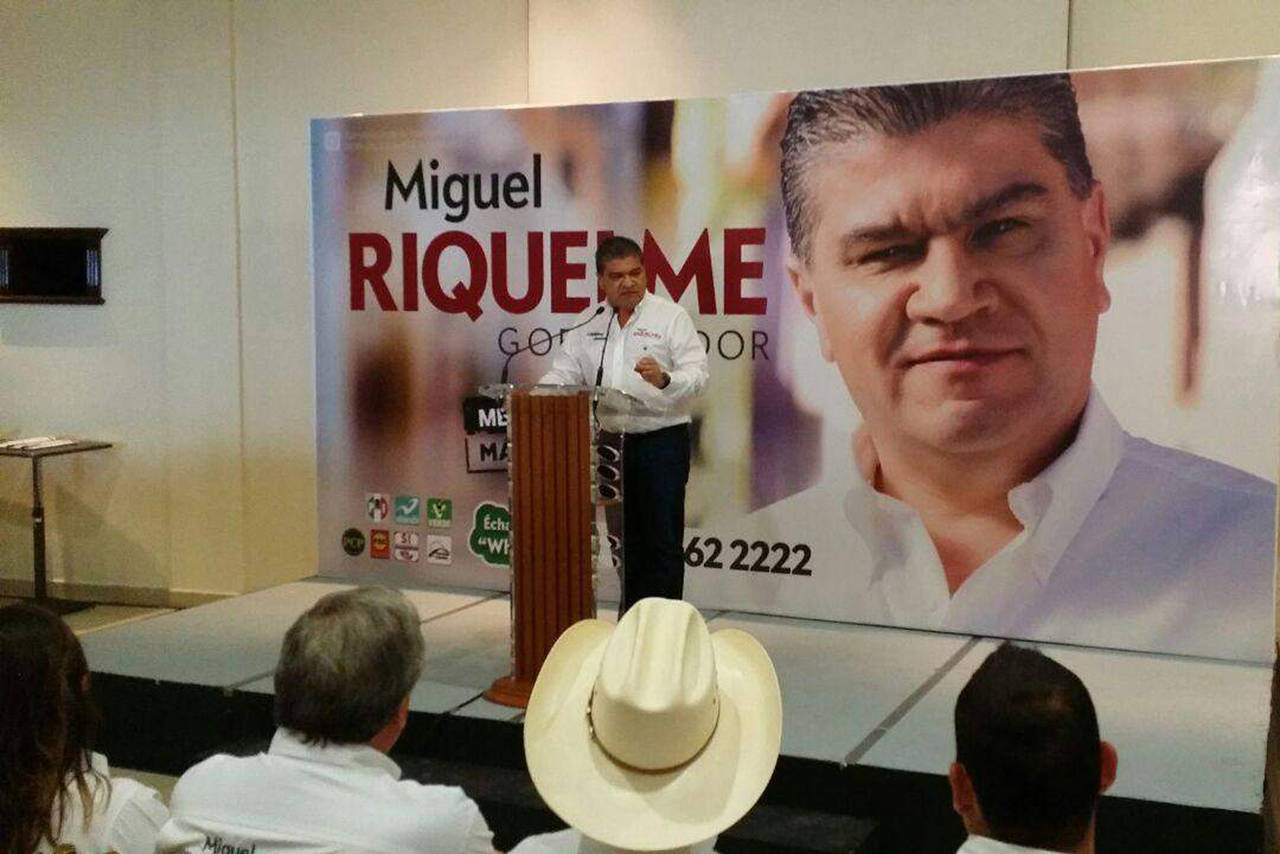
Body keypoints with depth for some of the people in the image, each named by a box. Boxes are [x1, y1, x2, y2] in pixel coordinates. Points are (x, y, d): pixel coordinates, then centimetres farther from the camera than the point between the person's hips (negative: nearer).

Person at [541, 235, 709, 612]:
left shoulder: (671, 317, -1)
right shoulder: (591, 327, 13)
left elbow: (697, 375, -9)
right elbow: (563, 374, 10)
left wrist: (664, 379, -29)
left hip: (662, 442, -5)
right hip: (612, 442, 5)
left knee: (662, 541, -4)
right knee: (627, 539, 12)